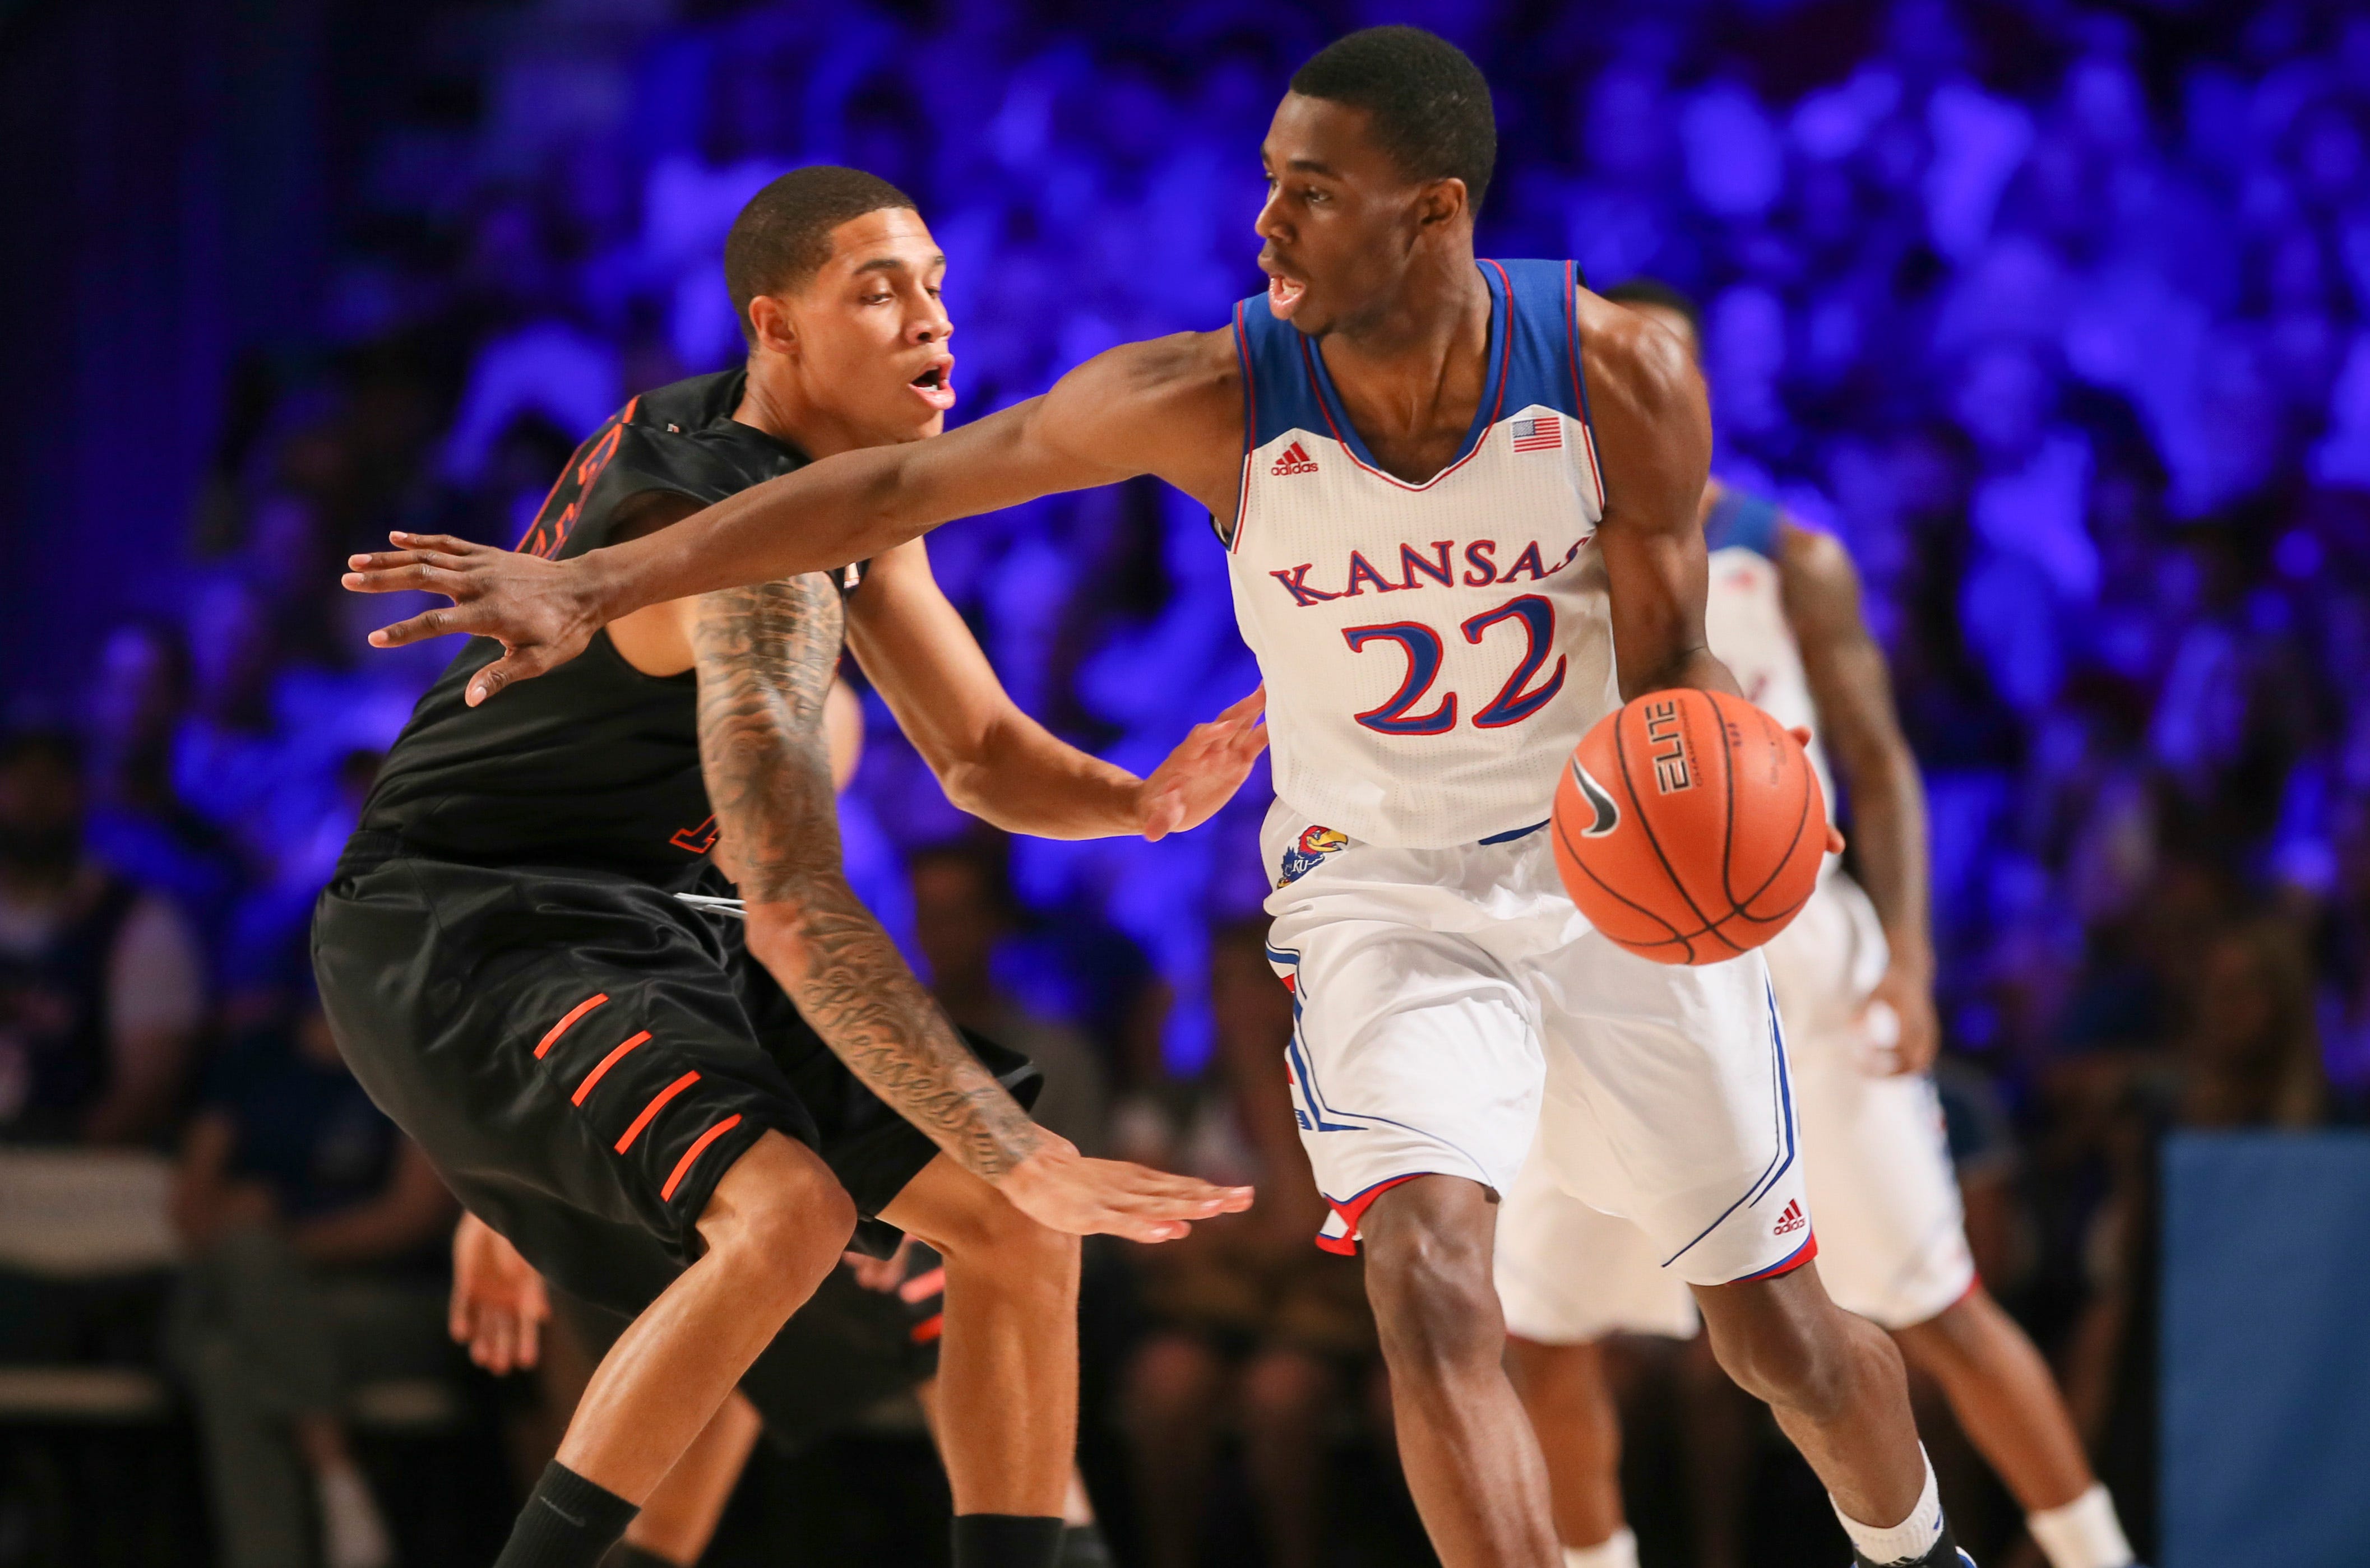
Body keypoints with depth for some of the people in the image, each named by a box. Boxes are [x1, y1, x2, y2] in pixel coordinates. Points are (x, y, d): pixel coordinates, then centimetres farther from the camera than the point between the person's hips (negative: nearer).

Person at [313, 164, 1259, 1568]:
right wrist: (1022, 1159, -44)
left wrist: (1141, 801, -13)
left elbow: (982, 758, 10)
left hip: (659, 924, 10)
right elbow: (797, 915, -39)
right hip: (464, 938, -10)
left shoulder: (852, 468, 3)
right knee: (788, 1211, -33)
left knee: (1016, 1233, 1)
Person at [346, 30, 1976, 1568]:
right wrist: (593, 587, -23)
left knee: (1775, 1323, 11)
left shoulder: (1621, 377, -21)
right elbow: (897, 486, -18)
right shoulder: (1215, 401, -21)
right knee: (1429, 1285, -25)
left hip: (1612, 872, 0)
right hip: (1382, 889, 0)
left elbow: (1672, 662, -10)